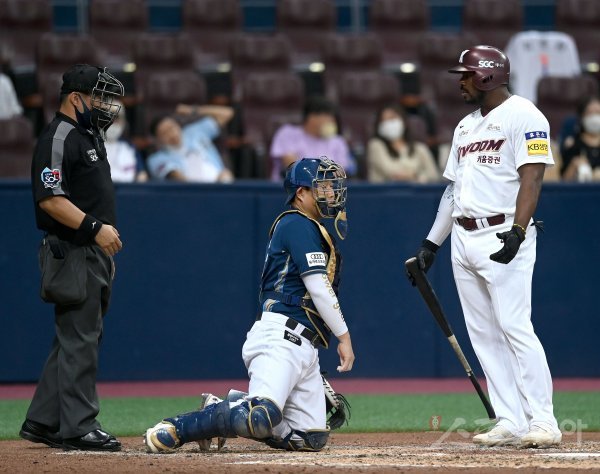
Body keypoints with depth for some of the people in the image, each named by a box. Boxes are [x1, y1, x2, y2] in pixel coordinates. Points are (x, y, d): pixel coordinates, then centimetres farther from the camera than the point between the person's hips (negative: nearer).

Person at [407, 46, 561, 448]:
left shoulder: (523, 116, -5)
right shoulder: (466, 126, 21)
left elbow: (532, 177, -15)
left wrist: (518, 231, -26)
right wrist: (431, 243, 19)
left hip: (503, 238, -9)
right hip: (464, 240, 9)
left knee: (515, 327, -14)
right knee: (484, 335, 4)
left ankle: (543, 422, -13)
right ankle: (511, 423, 5)